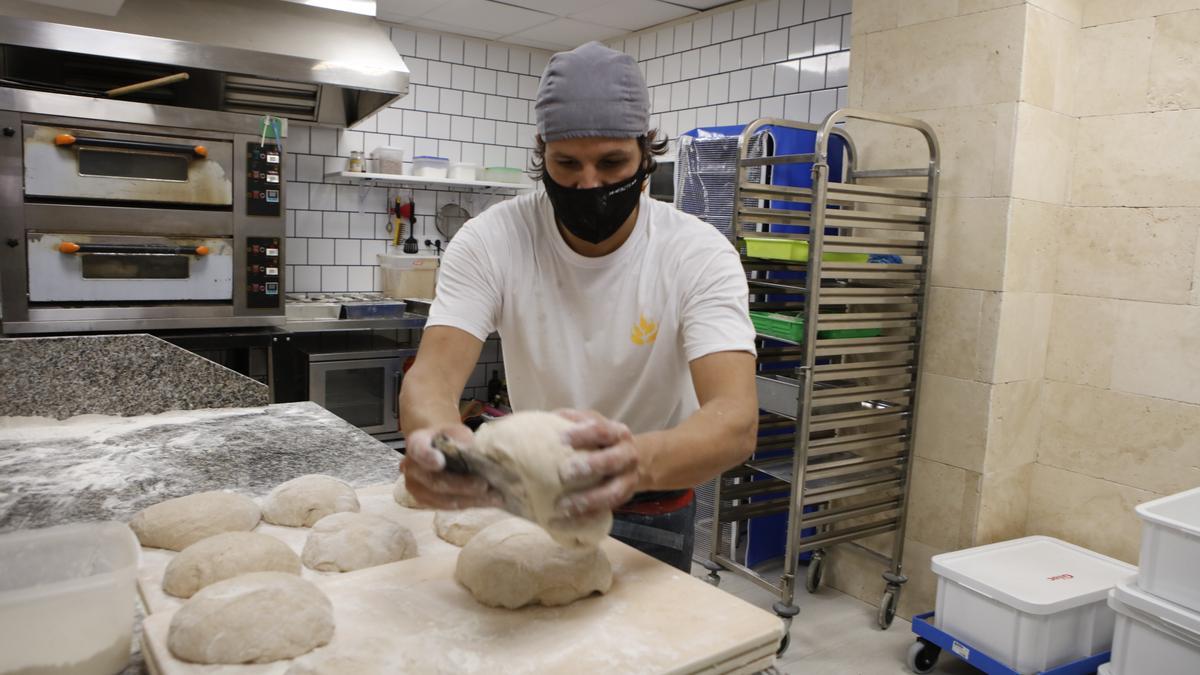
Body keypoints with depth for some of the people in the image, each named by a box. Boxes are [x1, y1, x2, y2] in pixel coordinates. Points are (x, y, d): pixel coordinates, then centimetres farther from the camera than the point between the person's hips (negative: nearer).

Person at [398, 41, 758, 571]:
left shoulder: (700, 254, -24)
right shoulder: (490, 240, -19)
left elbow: (736, 420, -36)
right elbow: (433, 374, -30)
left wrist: (640, 462, -58)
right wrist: (432, 437, -55)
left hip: (651, 506, -1)